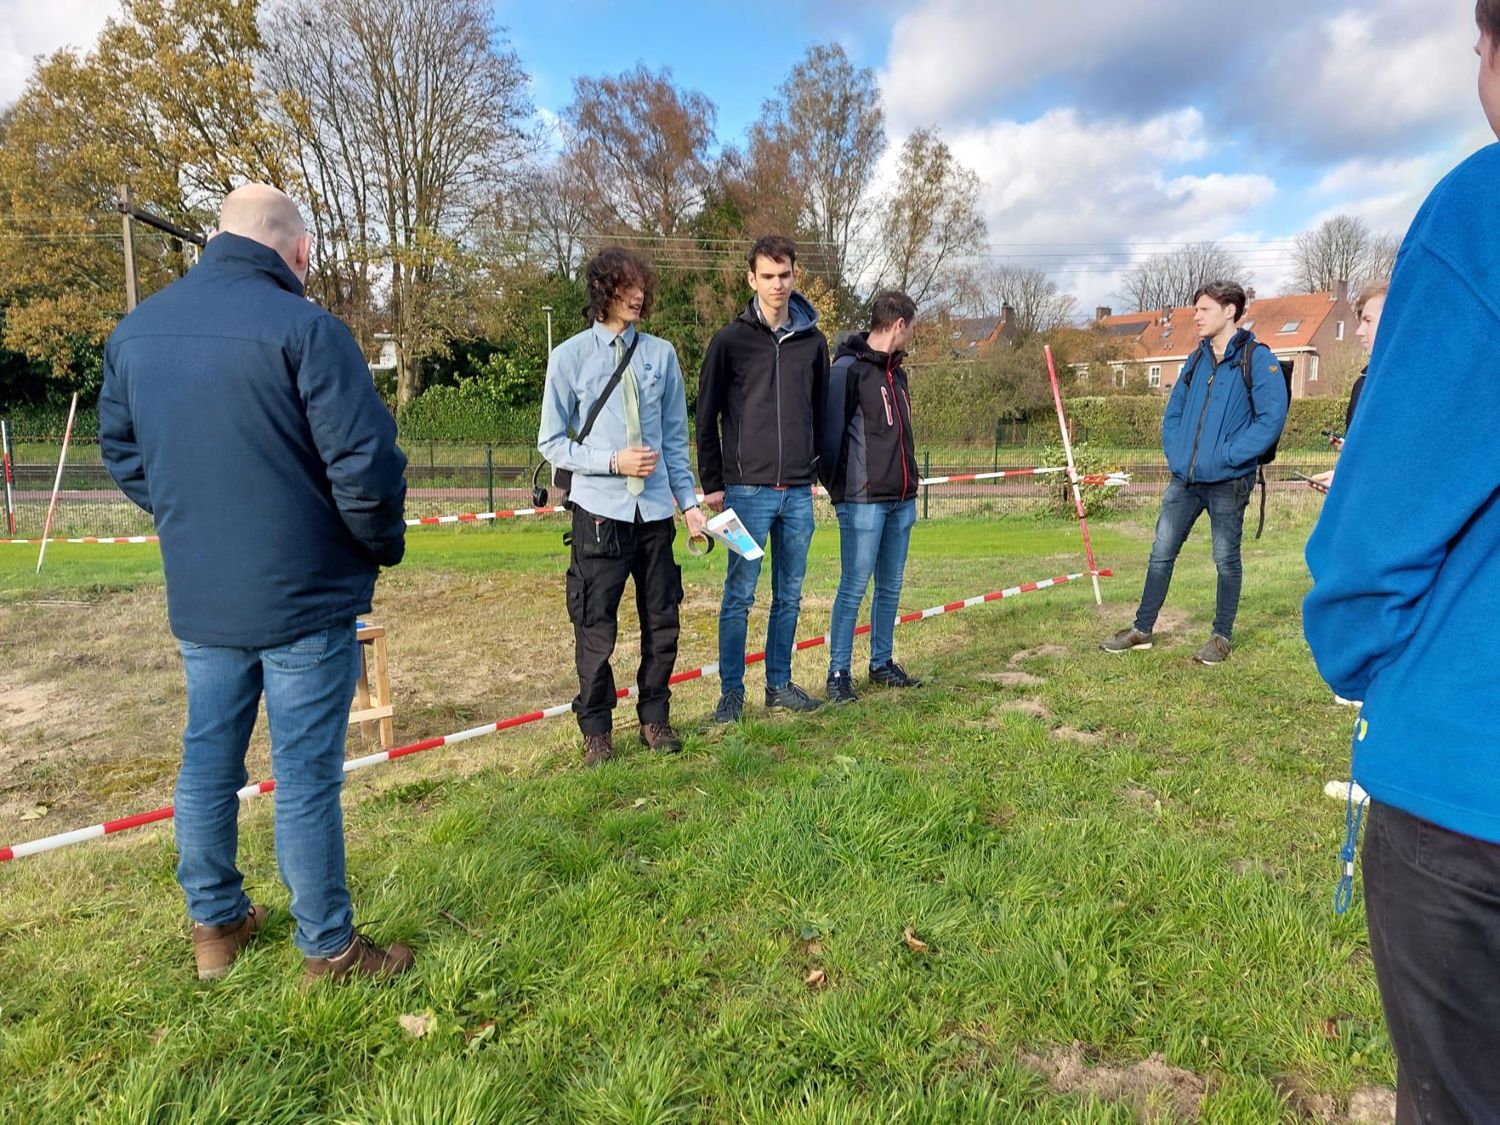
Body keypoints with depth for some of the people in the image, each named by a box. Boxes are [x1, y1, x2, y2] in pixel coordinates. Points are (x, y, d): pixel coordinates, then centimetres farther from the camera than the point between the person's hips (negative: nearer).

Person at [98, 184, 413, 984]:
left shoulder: (133, 331, 6)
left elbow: (122, 454, 14)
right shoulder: (304, 328, -16)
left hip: (197, 595, 7)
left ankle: (215, 925, 35)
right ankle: (328, 949, 18)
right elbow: (364, 461, -20)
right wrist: (383, 544, -3)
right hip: (305, 596, -6)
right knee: (305, 776, 3)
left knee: (207, 758, 18)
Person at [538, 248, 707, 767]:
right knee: (596, 629, 5)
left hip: (656, 510, 3)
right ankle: (596, 731, 22)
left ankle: (655, 719, 28)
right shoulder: (571, 356, -1)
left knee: (662, 622, 10)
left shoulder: (661, 354, 7)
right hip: (600, 511, -3)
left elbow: (675, 436, 10)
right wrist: (613, 461, -13)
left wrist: (689, 501, 4)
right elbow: (552, 442, 0)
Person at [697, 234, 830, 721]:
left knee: (789, 595, 11)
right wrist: (712, 483, -4)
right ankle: (732, 692, 13)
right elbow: (706, 417, -1)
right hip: (747, 489, -4)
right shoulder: (730, 340, -2)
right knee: (740, 595, 1)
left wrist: (814, 471, 12)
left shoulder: (813, 340, 9)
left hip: (799, 492, 4)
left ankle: (780, 684, 24)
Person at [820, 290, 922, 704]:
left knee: (890, 586, 13)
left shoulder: (895, 371, 17)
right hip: (863, 501, -8)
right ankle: (838, 673, 6)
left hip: (901, 500, 8)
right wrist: (835, 487, -12)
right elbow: (831, 433, -13)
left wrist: (910, 487, 17)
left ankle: (882, 663, 25)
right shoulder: (849, 369, -10)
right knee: (854, 588, -4)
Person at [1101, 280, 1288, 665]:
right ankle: (1141, 629, 18)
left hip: (1227, 482, -6)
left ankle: (1221, 636, 20)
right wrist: (1174, 453, 4)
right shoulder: (1196, 359, 11)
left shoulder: (1257, 358, -8)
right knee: (1161, 553, 8)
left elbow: (1272, 419, -15)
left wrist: (1227, 456, -17)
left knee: (1226, 560, 7)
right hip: (1183, 478, 6)